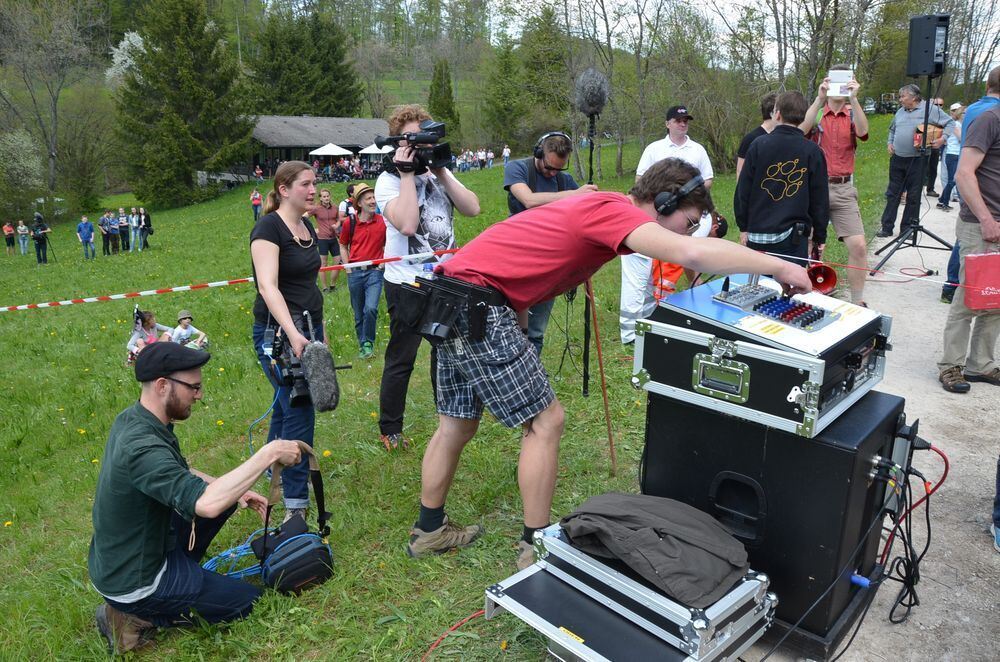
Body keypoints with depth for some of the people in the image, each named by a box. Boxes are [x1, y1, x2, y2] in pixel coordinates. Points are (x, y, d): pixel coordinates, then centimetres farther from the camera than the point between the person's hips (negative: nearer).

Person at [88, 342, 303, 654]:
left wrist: (235, 491, -4)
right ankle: (138, 615, 3)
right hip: (132, 582, -8)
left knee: (225, 496, 14)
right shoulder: (141, 447, -35)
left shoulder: (132, 418, -5)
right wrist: (269, 453, -40)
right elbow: (207, 504, -48)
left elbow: (177, 472, 10)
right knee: (250, 600, 5)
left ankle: (181, 572, 13)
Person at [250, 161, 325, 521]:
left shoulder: (307, 227, 12)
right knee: (299, 412, -9)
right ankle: (296, 503, -1)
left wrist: (320, 330, 20)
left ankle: (275, 473, 36)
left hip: (308, 327, 8)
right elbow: (268, 286, -25)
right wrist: (292, 333, -35)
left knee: (288, 403, 18)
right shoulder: (268, 227, -14)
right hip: (278, 332, -8)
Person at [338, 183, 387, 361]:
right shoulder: (350, 223, -1)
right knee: (359, 314, 10)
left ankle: (368, 343, 1)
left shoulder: (383, 221, -3)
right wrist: (347, 266, 4)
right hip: (355, 273, 2)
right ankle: (362, 345, 26)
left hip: (374, 272, -1)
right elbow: (343, 246, 12)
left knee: (371, 308, -19)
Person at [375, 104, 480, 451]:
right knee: (401, 359, 2)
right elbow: (407, 224, -26)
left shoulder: (439, 173, 10)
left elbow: (472, 208, -3)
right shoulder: (389, 179, -8)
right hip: (407, 283, -6)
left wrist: (441, 173, -8)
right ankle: (390, 431, 16)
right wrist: (407, 174, -19)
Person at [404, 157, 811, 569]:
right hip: (479, 307, -10)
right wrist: (780, 267, -19)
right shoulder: (613, 211, -14)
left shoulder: (601, 207, 15)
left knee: (457, 424, 18)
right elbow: (692, 253, -30)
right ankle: (536, 546, 11)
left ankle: (430, 530, 33)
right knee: (544, 420, -1)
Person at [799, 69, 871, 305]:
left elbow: (863, 132, -13)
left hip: (843, 190, 2)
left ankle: (858, 302, 5)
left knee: (859, 246, -7)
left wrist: (854, 99, -23)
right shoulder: (816, 113, 5)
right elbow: (802, 130, -18)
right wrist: (820, 98, -26)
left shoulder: (853, 115, 10)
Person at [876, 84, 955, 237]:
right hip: (897, 159, 5)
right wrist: (890, 143, 13)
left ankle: (908, 228, 10)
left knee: (913, 196, 2)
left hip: (917, 161, -5)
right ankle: (887, 227, 10)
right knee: (892, 193, 6)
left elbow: (950, 123, 0)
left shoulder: (930, 109, -4)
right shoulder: (900, 112, 12)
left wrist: (943, 139, -13)